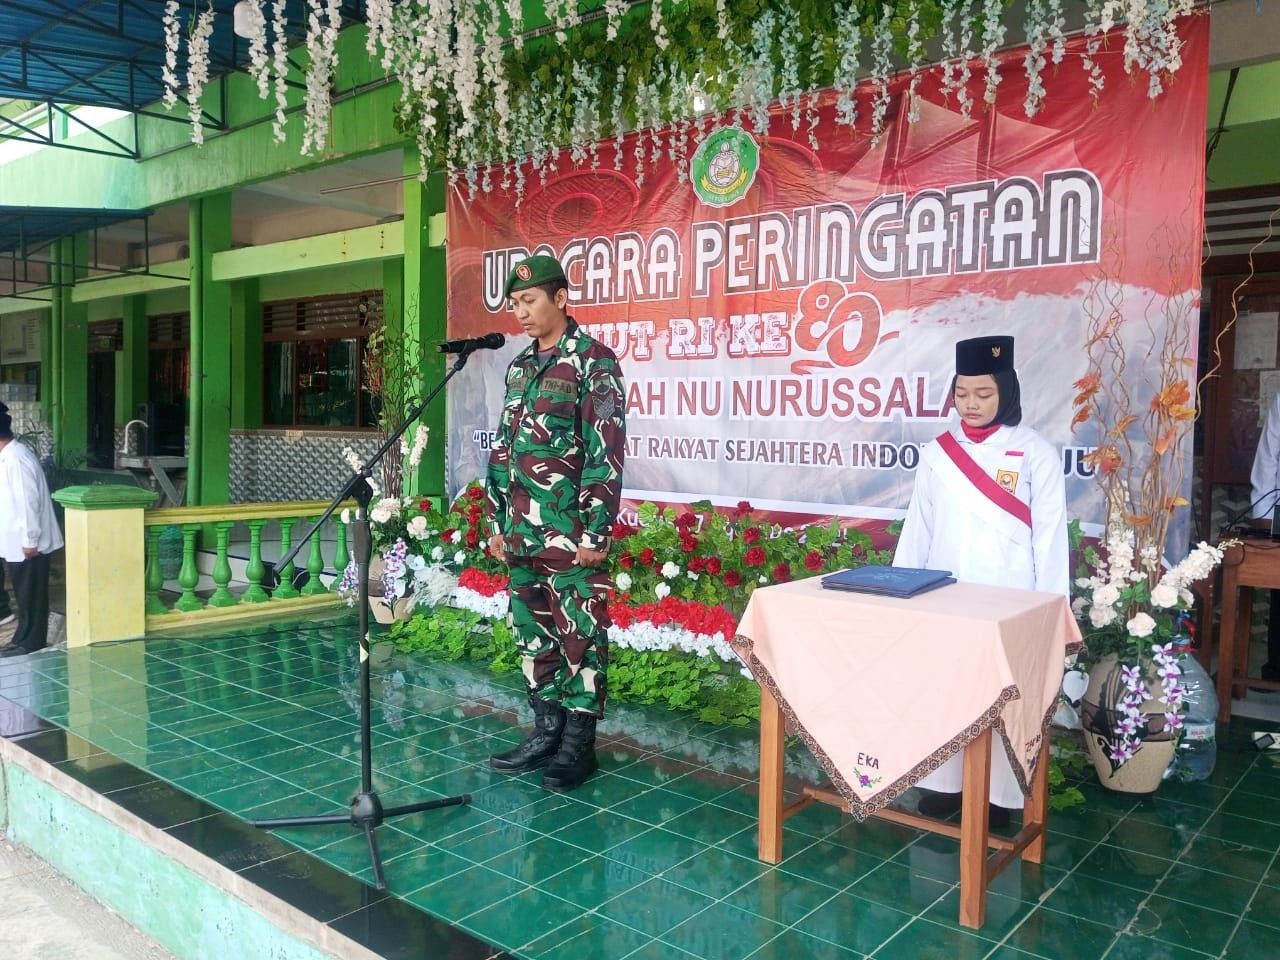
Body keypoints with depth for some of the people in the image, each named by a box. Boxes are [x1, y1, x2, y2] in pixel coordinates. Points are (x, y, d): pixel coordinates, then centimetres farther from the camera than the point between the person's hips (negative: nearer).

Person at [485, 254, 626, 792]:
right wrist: (498, 521, 15)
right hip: (522, 530, 8)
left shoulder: (594, 360, -8)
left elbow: (607, 450, -13)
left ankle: (579, 743, 13)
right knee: (533, 632, 13)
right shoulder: (519, 366, 15)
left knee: (580, 635, 2)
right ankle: (547, 731, 26)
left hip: (571, 531, -7)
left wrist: (596, 530, -17)